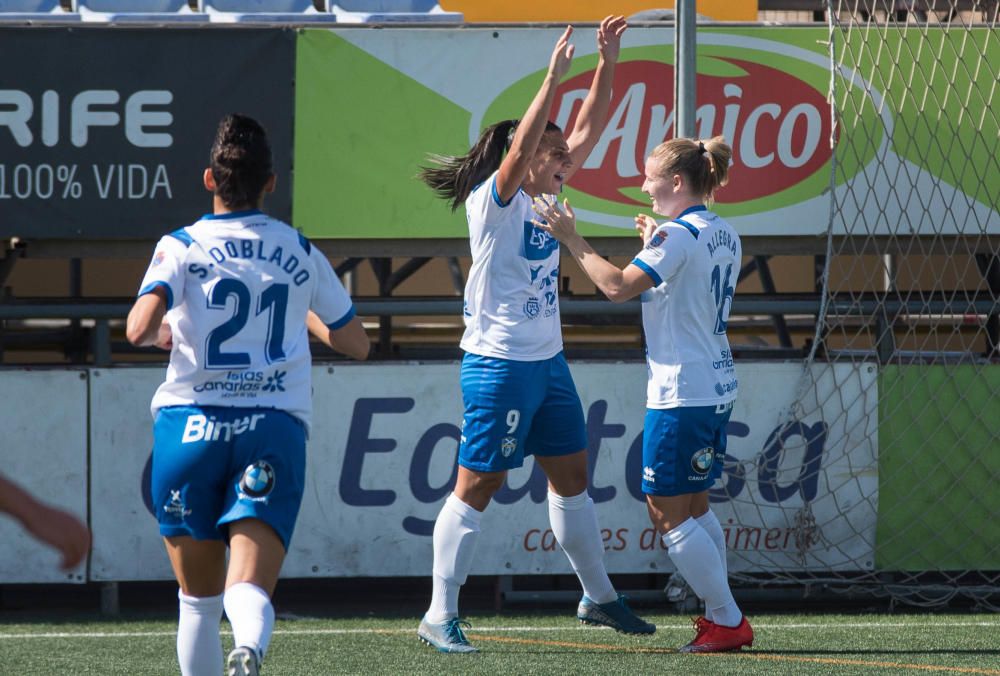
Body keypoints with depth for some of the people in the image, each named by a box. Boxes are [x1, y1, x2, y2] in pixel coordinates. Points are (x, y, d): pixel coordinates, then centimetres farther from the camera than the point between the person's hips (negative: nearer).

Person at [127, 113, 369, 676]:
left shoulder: (182, 247, 1)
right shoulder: (300, 253, 11)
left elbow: (139, 329, -15)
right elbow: (357, 344, 22)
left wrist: (161, 331, 8)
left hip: (190, 423, -1)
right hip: (276, 427, 1)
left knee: (199, 598, 14)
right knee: (251, 586, -14)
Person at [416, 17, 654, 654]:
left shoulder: (543, 198, 9)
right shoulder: (495, 201, -13)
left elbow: (587, 131, 10)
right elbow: (521, 145, -30)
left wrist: (608, 63, 2)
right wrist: (555, 76, -33)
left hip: (548, 362, 8)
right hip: (499, 363, -8)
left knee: (572, 476, 14)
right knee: (478, 485, -5)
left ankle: (599, 596, 26)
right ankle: (441, 615, -1)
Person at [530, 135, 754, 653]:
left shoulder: (678, 236, -16)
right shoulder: (725, 236, 11)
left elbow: (618, 286, -23)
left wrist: (571, 240, -16)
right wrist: (656, 247, 26)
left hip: (680, 392, -9)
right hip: (717, 387, 9)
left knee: (668, 512, -3)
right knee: (693, 505, 17)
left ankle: (727, 622, -3)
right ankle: (720, 616, 17)